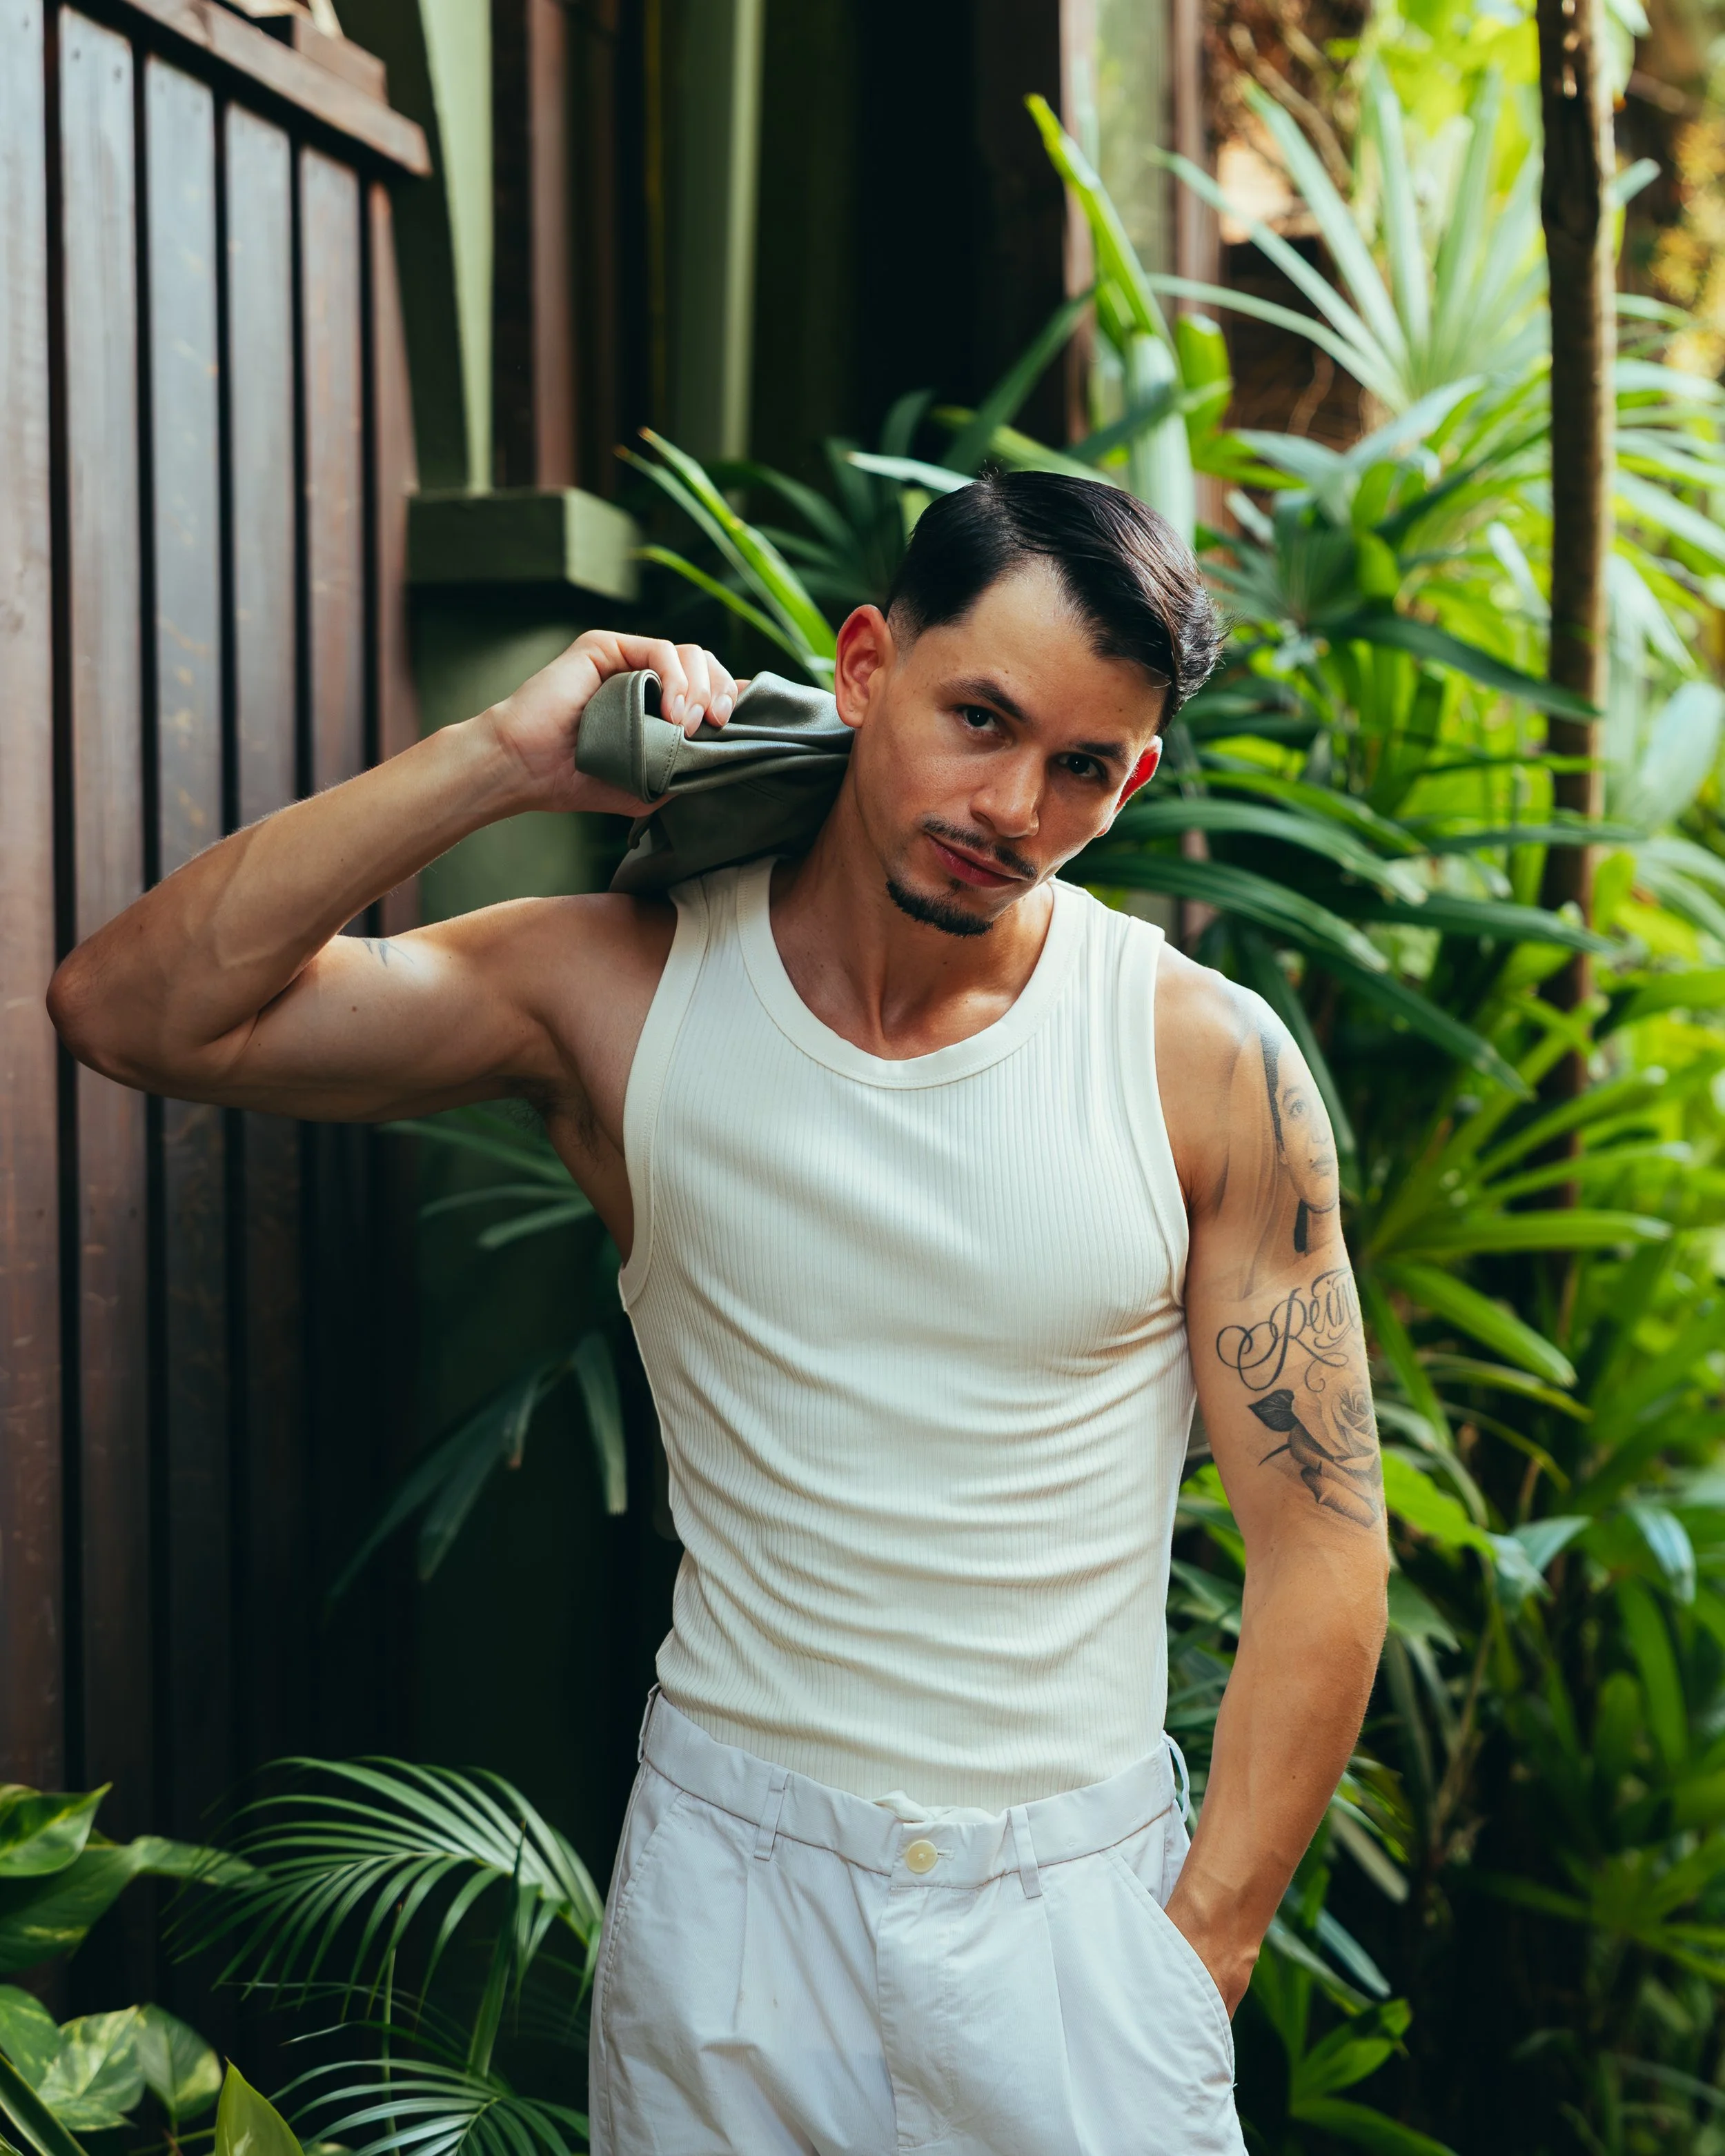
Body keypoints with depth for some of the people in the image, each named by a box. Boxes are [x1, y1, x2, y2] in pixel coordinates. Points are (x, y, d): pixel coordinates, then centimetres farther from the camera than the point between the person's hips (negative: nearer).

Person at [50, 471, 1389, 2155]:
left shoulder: (1209, 1064, -8)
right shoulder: (633, 993, -6)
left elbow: (1325, 1546, -5)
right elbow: (132, 1009, -13)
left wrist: (1201, 1951, -9)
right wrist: (502, 759, -17)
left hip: (1078, 1894, 0)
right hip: (728, 1871, 1)